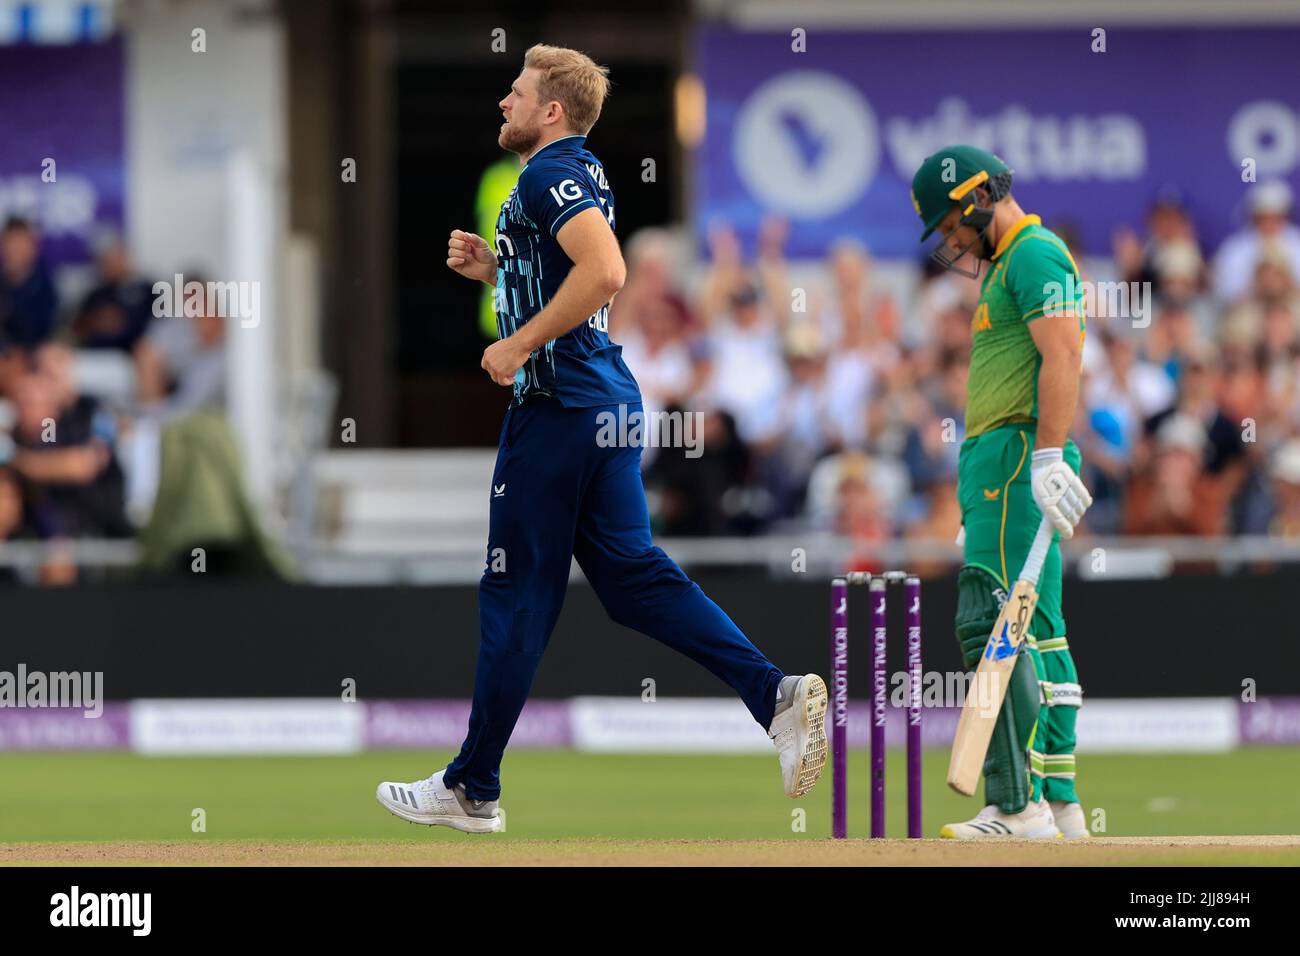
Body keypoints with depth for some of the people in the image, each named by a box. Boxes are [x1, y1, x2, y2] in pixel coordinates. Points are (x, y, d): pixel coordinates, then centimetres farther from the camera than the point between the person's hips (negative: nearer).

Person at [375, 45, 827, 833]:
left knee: (516, 596, -2)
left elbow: (605, 271, -28)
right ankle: (778, 695, -6)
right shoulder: (581, 177, 19)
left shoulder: (551, 174, -12)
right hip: (608, 399, 10)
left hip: (558, 406, -10)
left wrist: (519, 346, -22)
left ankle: (473, 790, 5)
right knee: (631, 573, 8)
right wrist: (491, 268, 15)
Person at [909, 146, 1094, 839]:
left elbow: (1062, 355, -19)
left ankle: (1018, 807, -23)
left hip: (1016, 459, -11)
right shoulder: (1006, 265, 25)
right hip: (999, 469, 11)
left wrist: (1047, 457, -29)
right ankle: (1059, 805, 10)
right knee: (1038, 635, 9)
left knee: (993, 622, -18)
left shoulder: (1035, 254, -7)